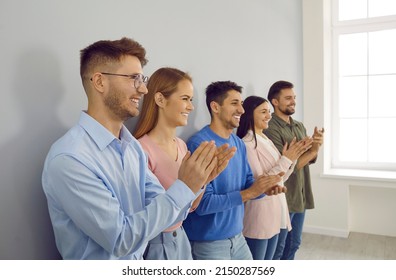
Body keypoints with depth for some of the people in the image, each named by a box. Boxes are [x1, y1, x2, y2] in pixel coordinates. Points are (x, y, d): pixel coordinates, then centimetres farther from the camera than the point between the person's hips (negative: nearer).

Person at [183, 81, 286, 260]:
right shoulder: (199, 145, -21)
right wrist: (249, 193, -25)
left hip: (237, 237, 8)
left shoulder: (239, 143, 4)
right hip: (208, 242, -7)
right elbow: (203, 204, -24)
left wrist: (264, 188, -10)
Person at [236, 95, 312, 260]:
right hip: (258, 217, -8)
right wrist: (286, 159, -18)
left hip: (274, 213, 8)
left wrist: (294, 156, -2)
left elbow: (280, 178, 12)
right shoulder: (247, 144, -17)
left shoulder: (266, 140, 10)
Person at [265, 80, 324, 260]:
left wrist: (316, 146, -14)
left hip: (300, 196, 8)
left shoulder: (300, 126, 10)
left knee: (293, 244, 20)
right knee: (277, 247, 7)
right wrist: (313, 149, -15)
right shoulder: (271, 129, -17)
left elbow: (310, 159, 6)